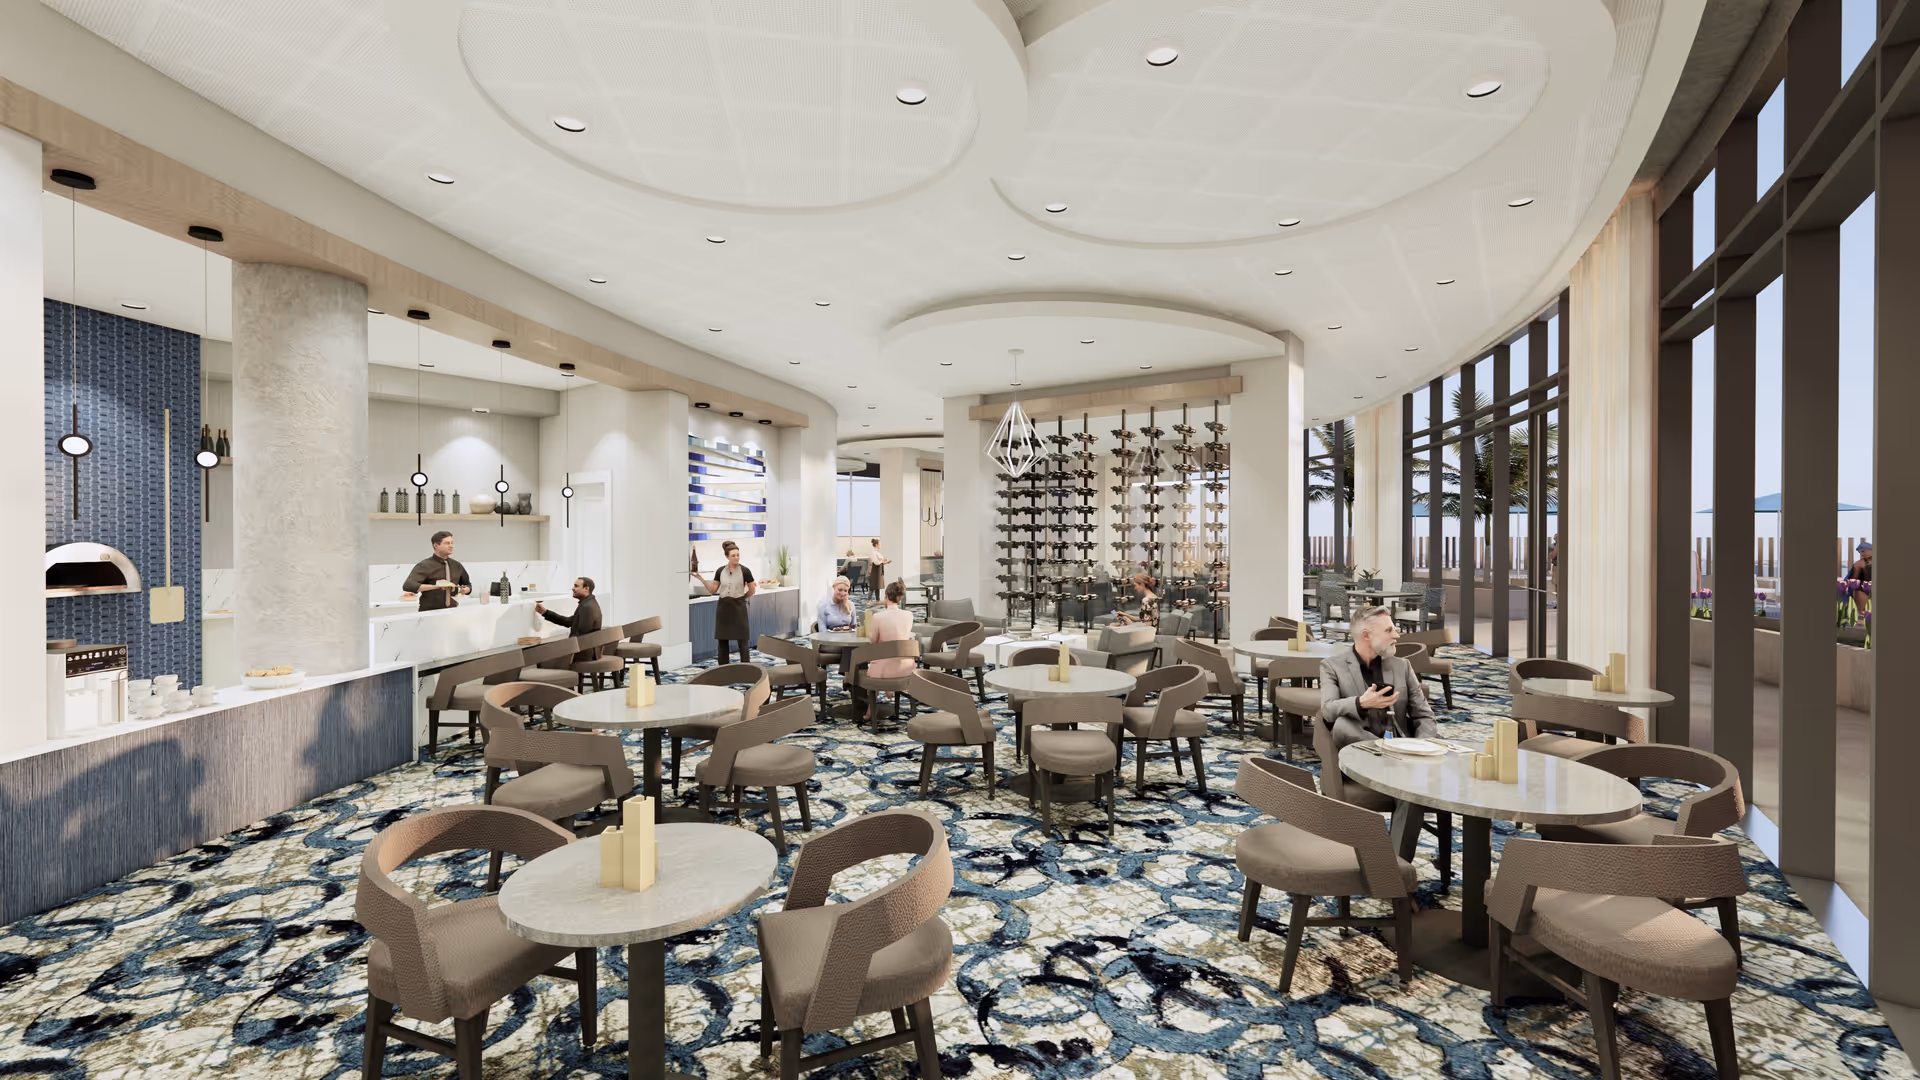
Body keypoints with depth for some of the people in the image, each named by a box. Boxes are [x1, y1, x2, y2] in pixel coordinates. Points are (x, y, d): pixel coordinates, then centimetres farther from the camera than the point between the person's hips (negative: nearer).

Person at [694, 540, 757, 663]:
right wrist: (701, 579, -5)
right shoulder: (720, 571, 3)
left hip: (738, 606, -3)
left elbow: (752, 590, 1)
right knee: (722, 639, 6)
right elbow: (713, 590, 5)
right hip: (723, 606, 3)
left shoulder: (744, 571, -7)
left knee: (742, 640, -2)